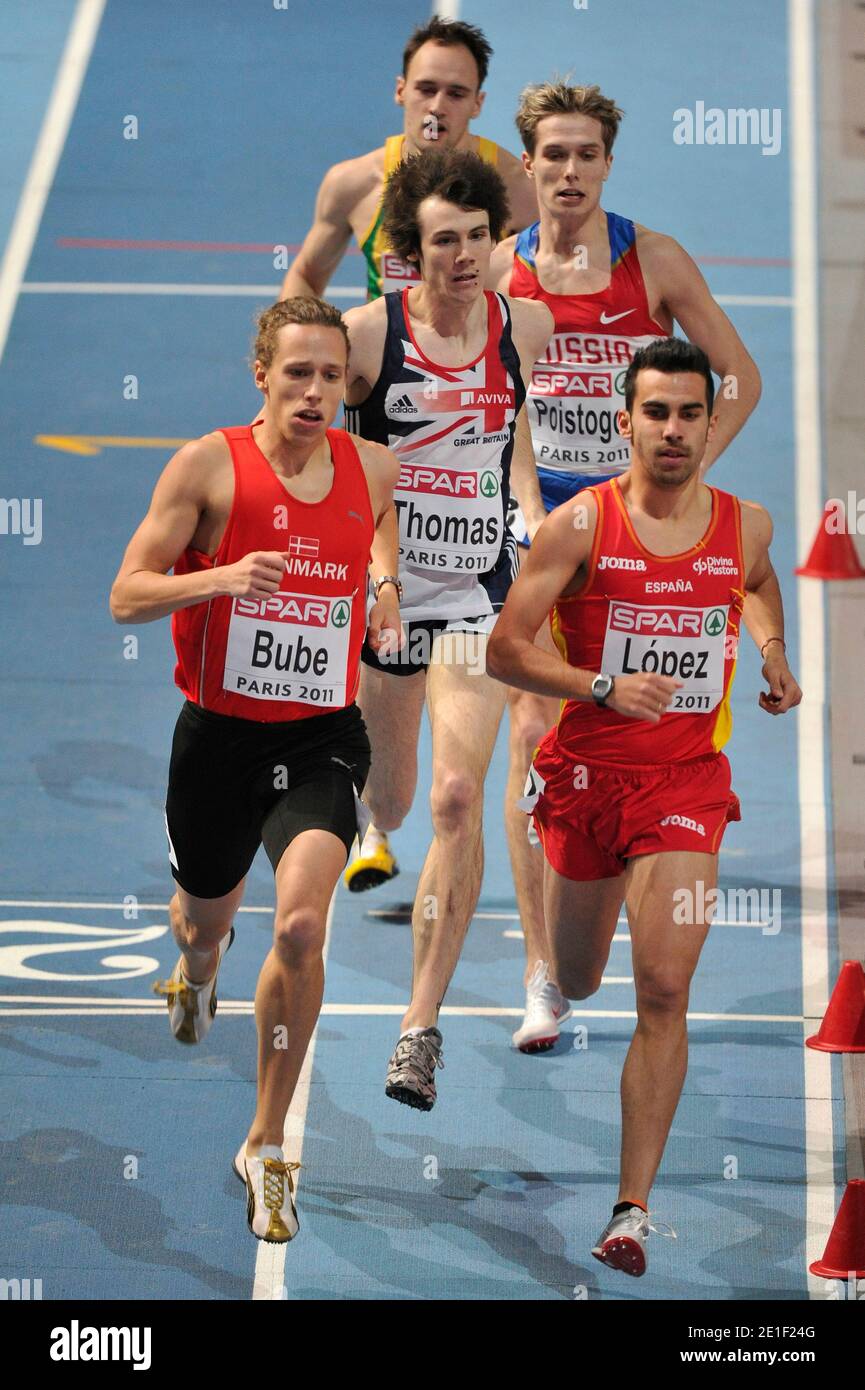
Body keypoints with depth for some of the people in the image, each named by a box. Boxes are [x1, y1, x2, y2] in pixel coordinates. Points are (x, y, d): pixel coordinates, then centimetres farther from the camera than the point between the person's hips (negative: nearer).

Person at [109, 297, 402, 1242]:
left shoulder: (374, 470, -1)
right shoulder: (209, 465, -11)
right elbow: (126, 597, -12)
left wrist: (384, 579, 6)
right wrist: (220, 577, -29)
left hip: (321, 738, 0)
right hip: (219, 732, 0)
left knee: (300, 925, -22)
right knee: (206, 914, 22)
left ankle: (267, 1146, -6)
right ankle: (195, 971, 65)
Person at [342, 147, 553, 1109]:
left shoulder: (525, 326, -1)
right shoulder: (366, 333, -10)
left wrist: (534, 510, 6)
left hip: (476, 596, 1)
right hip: (377, 587, 0)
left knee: (457, 798, -15)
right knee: (385, 806, 13)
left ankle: (423, 1022, -10)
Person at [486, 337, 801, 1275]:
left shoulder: (745, 525, 2)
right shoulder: (580, 525, -9)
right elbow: (504, 650, -10)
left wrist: (773, 654, 10)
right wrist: (604, 688, -24)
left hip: (686, 779, 0)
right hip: (586, 770, 0)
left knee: (664, 992, -14)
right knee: (573, 985, 17)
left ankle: (633, 1209, -11)